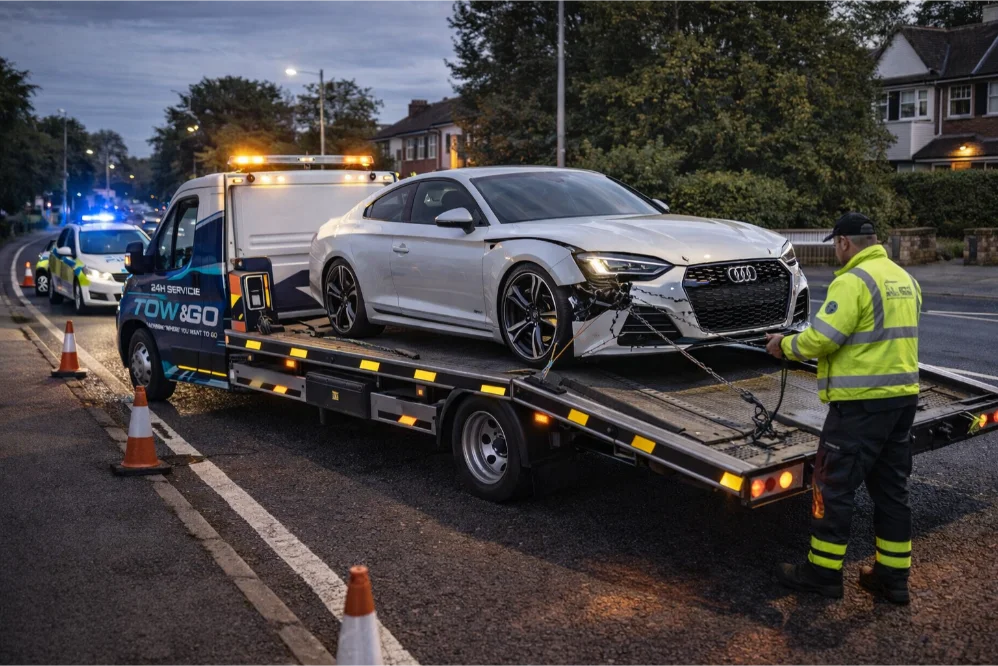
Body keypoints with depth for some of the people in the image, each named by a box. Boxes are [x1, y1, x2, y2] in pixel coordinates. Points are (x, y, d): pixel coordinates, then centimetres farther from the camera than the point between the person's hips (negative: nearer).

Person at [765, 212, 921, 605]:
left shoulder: (853, 281, -15)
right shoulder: (904, 279, 14)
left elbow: (821, 339, -19)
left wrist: (785, 345, -2)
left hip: (861, 401, -9)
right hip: (903, 396, 9)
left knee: (834, 486, 1)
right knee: (891, 488, 14)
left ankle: (823, 572, 9)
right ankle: (893, 576, 20)